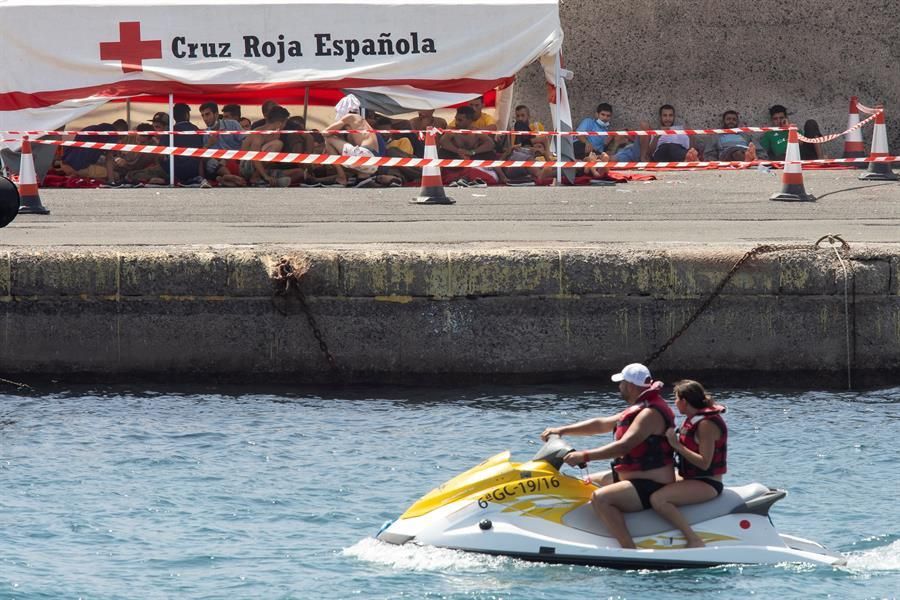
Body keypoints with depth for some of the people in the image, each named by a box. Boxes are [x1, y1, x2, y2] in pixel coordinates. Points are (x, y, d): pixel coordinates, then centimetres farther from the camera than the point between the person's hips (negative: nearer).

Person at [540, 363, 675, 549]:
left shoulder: (650, 413, -19)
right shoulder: (637, 409, 15)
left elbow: (624, 446, -29)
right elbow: (601, 424, 19)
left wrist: (585, 456, -30)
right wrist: (561, 431, 15)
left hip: (651, 485, -11)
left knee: (600, 497, -32)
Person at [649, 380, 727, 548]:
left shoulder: (706, 424, -18)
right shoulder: (694, 419, 12)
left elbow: (704, 463, -24)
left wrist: (677, 445, -23)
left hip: (707, 484, -11)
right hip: (692, 479, 11)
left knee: (658, 499, -29)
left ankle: (694, 539, -29)